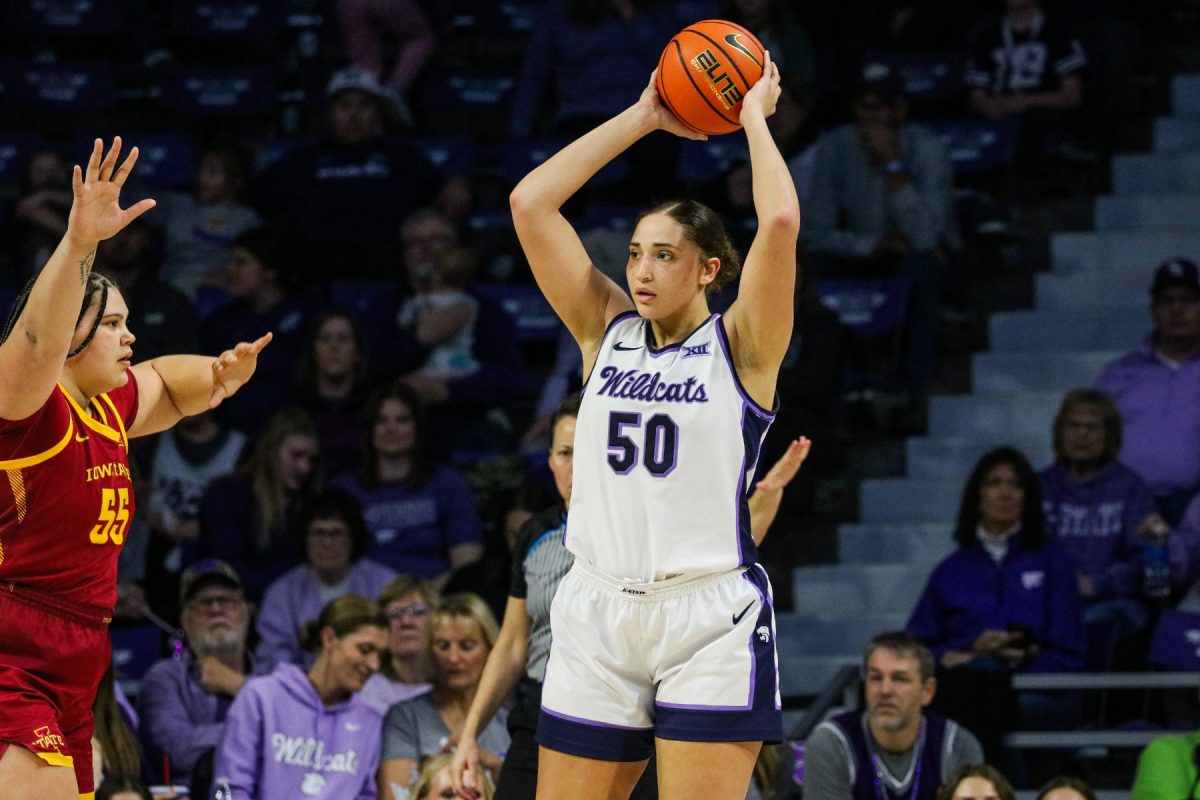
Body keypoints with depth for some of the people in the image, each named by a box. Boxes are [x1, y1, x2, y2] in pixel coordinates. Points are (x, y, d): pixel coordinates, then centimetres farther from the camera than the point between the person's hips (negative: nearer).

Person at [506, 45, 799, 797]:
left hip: (710, 619, -4)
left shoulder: (740, 347, 0)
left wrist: (754, 116, -3)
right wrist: (642, 119, 8)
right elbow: (530, 203, 6)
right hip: (598, 616, 4)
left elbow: (781, 222, -17)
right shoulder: (607, 331, 11)